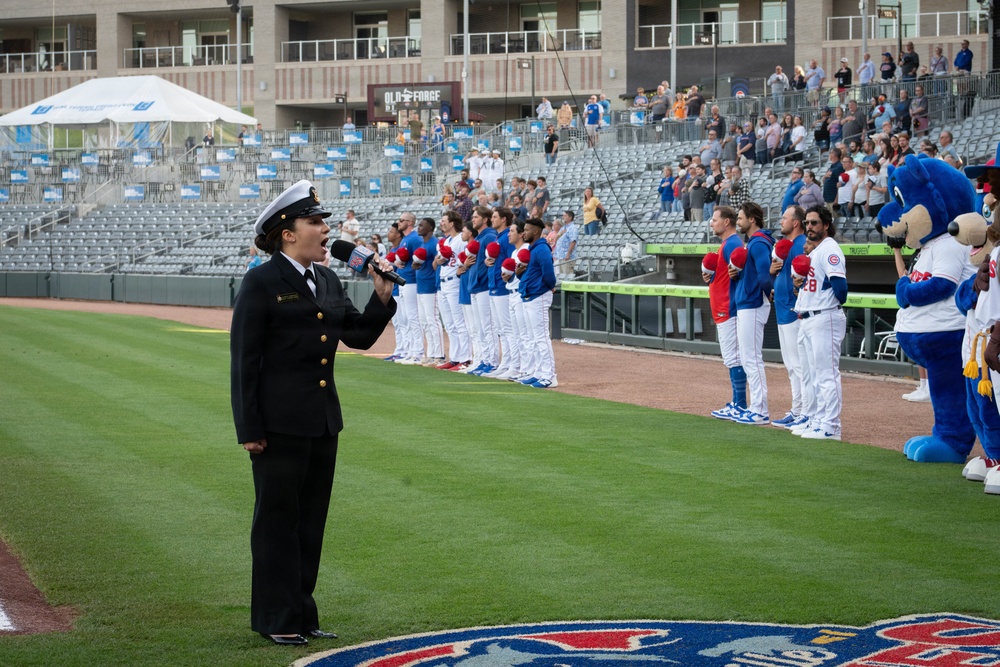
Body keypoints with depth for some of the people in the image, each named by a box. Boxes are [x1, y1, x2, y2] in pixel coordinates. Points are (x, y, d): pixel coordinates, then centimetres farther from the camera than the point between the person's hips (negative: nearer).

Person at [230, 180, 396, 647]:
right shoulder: (262, 283, -9)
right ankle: (276, 619, 9)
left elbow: (359, 336, 13)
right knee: (279, 520, 1)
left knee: (312, 520, 12)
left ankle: (301, 613, 21)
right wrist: (249, 429, -14)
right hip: (280, 423, -7)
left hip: (324, 422, 7)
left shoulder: (328, 281, 12)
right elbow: (244, 358, -10)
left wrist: (382, 295, -3)